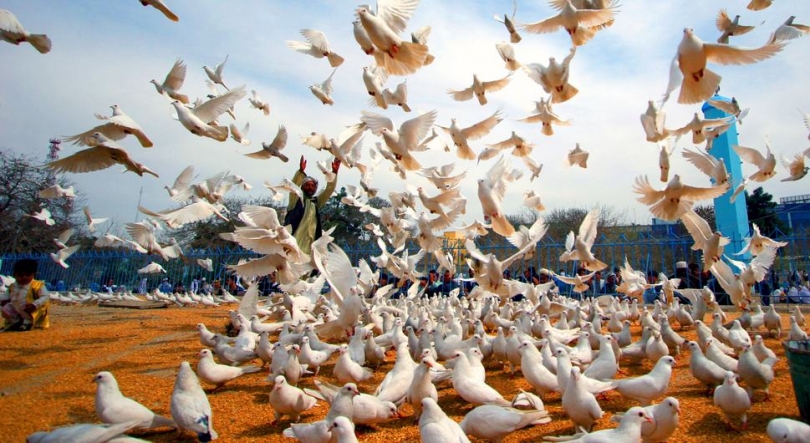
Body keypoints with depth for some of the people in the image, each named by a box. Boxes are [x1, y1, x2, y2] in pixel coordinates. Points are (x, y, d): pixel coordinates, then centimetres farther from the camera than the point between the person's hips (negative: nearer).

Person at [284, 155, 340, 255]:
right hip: (293, 238, -4)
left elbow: (329, 189, 11)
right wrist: (301, 171, -28)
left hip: (308, 243, 5)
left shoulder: (316, 201, 17)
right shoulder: (296, 199, 6)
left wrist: (334, 172, -2)